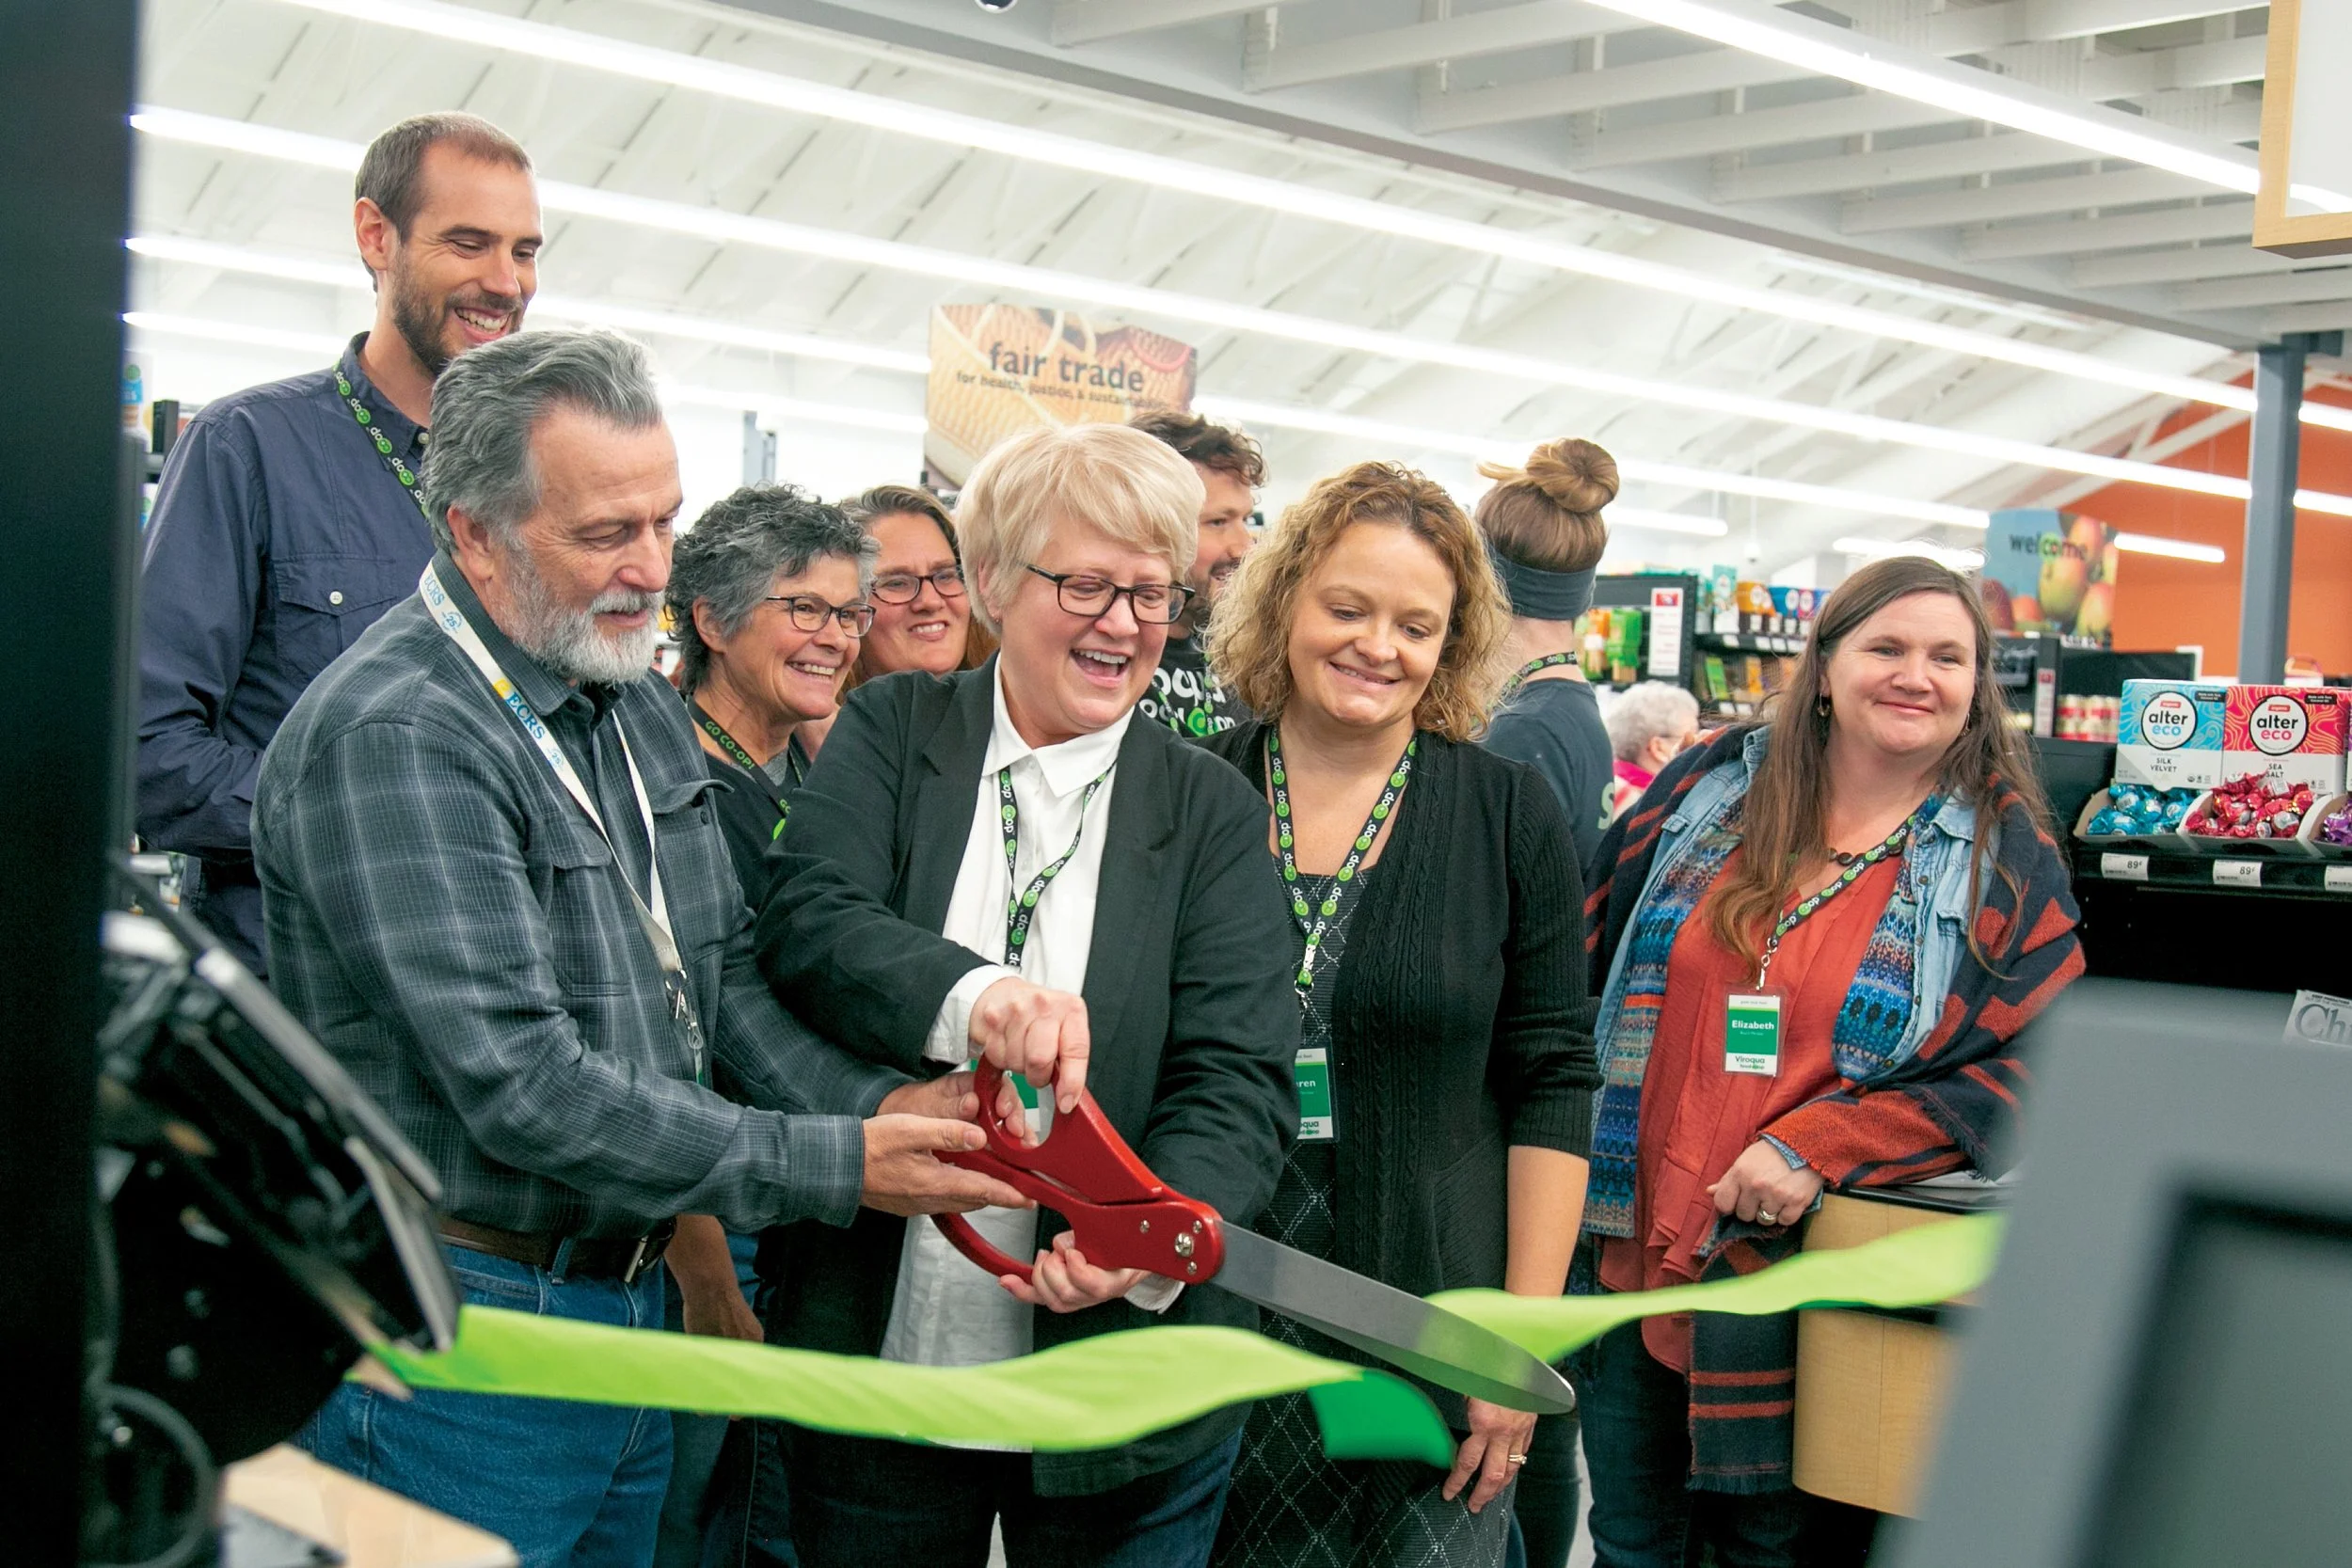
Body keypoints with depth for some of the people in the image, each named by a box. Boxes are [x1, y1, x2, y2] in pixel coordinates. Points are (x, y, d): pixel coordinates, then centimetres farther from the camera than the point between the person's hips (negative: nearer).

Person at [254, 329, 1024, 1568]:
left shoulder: (637, 704, 9)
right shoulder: (390, 739, -21)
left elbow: (726, 966, 10)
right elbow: (523, 1089, -26)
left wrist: (876, 1103, -9)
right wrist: (833, 1166, -21)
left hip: (627, 1302, 8)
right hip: (457, 1339, -8)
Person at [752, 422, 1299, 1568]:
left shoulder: (1213, 814, 2)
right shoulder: (891, 734, 3)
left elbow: (1239, 1078, -8)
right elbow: (806, 919, -13)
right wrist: (971, 993, -33)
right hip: (875, 1363, 0)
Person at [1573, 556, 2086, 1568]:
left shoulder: (2003, 859, -2)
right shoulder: (1712, 785, 5)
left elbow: (2042, 1061, -9)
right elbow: (1581, 946, 11)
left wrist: (1824, 1144, -19)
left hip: (1798, 1275, -2)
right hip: (1626, 1245, 3)